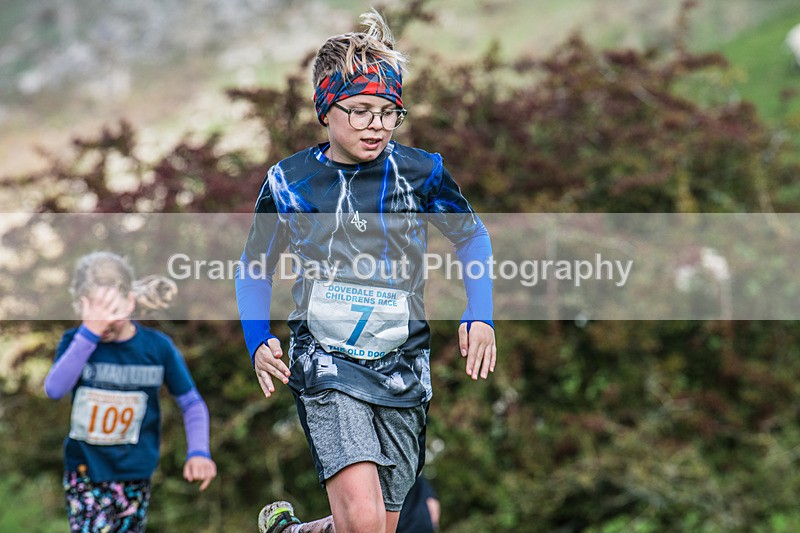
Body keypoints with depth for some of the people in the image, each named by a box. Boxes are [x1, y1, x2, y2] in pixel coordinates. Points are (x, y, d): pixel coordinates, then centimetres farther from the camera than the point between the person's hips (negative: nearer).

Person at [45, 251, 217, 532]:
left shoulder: (157, 347, -6)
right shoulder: (75, 341, -8)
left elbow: (192, 402, 2)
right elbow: (54, 389, -27)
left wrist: (198, 452, -14)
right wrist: (89, 332, -30)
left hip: (134, 474, 2)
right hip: (85, 472, -2)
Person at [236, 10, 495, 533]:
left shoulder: (420, 171, -2)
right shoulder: (290, 180, -3)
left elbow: (472, 236, 15)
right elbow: (254, 269, 11)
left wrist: (480, 317, 3)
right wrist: (259, 342, -4)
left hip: (402, 367, 3)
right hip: (324, 364, -2)